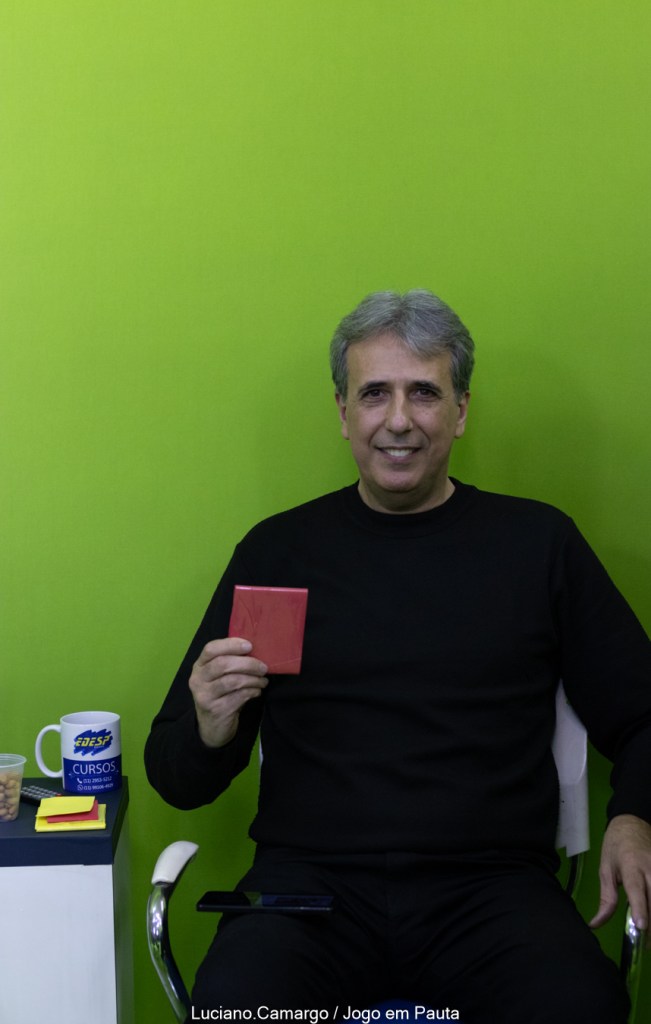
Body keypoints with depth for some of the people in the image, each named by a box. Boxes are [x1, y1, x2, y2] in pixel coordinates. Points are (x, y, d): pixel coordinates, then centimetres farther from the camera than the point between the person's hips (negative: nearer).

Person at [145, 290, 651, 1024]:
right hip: (312, 881, 0)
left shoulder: (538, 541, 10)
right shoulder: (278, 550, 10)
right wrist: (210, 731, -11)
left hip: (491, 886, 1)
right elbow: (177, 781, 12)